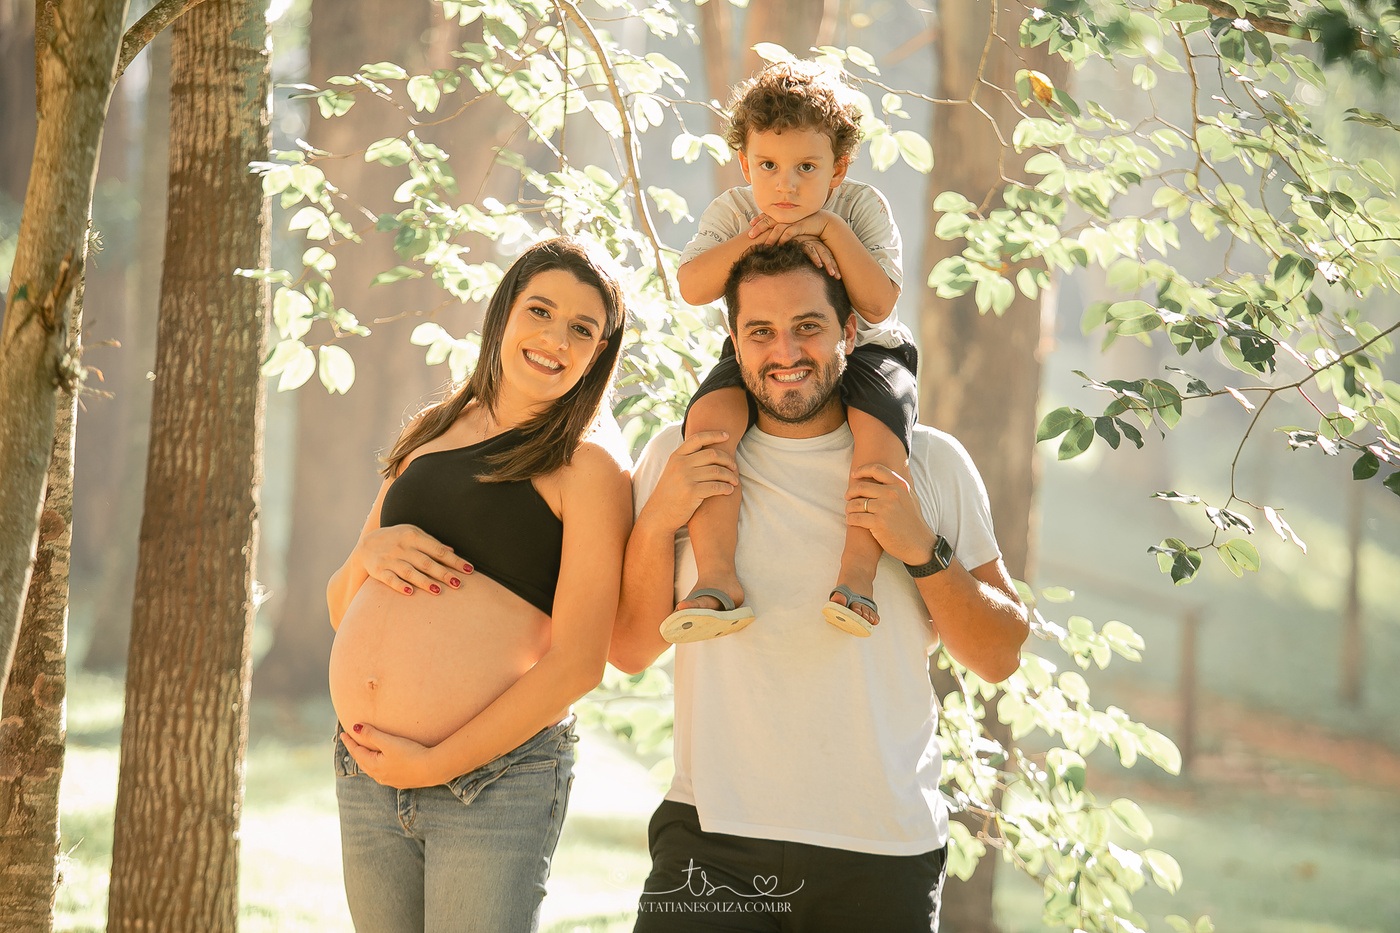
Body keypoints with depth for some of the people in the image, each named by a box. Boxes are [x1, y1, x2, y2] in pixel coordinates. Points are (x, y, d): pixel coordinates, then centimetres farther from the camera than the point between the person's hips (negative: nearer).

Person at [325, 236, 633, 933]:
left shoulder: (588, 469, -4)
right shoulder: (429, 437, 14)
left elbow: (579, 662, -11)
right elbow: (341, 610, 18)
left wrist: (433, 764, -13)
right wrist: (369, 553, -4)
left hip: (496, 777, -5)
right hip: (364, 772, 6)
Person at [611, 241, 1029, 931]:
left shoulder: (931, 464, 5)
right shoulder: (679, 459, 7)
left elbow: (1001, 658, 5)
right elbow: (628, 649, 6)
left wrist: (923, 551, -10)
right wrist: (659, 519, -7)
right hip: (715, 835, 0)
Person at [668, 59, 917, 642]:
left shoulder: (861, 208, -11)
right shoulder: (733, 212, -6)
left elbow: (878, 305, -22)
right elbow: (692, 287, -21)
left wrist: (830, 229, -29)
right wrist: (753, 239, -31)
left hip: (860, 352, -1)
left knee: (880, 422, -35)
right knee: (709, 415, -29)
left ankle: (857, 573, -34)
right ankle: (717, 578, -36)